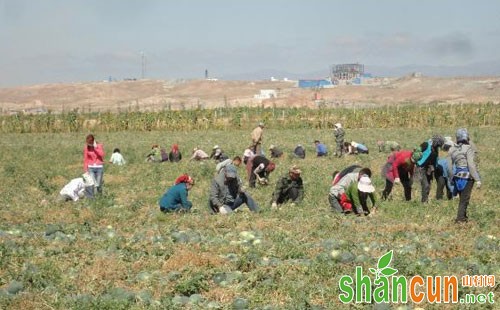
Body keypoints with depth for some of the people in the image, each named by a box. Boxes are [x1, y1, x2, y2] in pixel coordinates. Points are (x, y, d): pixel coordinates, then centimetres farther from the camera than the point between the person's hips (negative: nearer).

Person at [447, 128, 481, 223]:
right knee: (464, 199, 1)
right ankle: (460, 218, 0)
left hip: (457, 176, 6)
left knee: (462, 198, 21)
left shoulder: (452, 149, 6)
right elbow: (471, 165, -18)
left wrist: (452, 178, 23)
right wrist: (477, 180, -16)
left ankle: (463, 216, 32)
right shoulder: (468, 148, -13)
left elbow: (450, 167, 11)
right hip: (467, 176, -6)